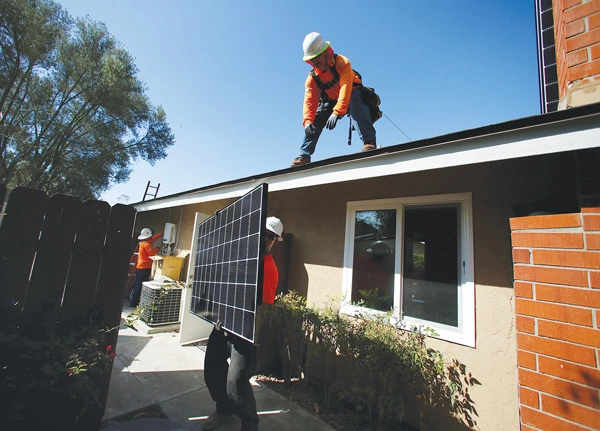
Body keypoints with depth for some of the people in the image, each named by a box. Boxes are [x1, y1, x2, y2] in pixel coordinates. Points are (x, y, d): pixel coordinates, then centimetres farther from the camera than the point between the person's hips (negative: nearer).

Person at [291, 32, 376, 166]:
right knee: (315, 120, -13)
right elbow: (309, 100, -20)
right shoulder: (312, 78, -9)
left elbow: (346, 88, -38)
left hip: (352, 96, -5)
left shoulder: (342, 62, -24)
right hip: (331, 101, 5)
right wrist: (307, 121, -38)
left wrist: (336, 112, -52)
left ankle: (368, 141, -49)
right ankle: (304, 155, -11)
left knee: (354, 101, -39)